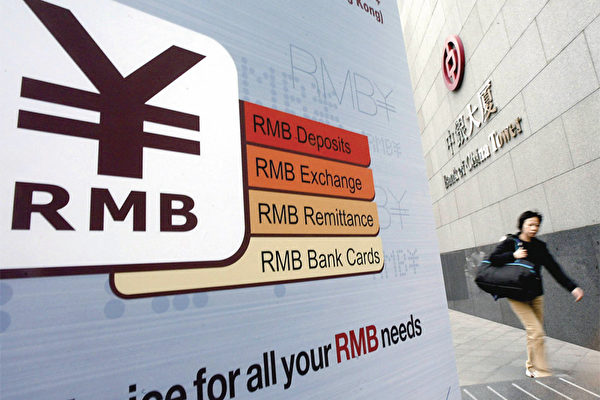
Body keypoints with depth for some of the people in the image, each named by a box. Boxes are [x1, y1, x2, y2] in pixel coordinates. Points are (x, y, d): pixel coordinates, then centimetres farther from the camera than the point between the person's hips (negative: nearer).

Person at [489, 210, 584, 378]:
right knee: (537, 332, -12)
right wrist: (513, 255, -20)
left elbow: (554, 269, 2)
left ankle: (531, 366, 29)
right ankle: (542, 373, -2)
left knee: (534, 333, 11)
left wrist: (572, 287, -8)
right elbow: (493, 259, -10)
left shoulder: (540, 246, 6)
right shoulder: (511, 242, -7)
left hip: (536, 295, 5)